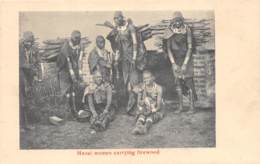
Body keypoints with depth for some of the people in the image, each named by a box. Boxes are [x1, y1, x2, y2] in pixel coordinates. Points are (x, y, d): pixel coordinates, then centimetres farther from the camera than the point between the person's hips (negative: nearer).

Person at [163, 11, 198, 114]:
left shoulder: (187, 31, -11)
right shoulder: (169, 33, -5)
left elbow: (190, 47, -11)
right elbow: (168, 48, -2)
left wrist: (185, 64, -15)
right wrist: (173, 64, -8)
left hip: (186, 59, -3)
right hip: (176, 60, 3)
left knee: (188, 81, -5)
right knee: (178, 82, 6)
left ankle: (192, 106, 2)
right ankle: (180, 106, 14)